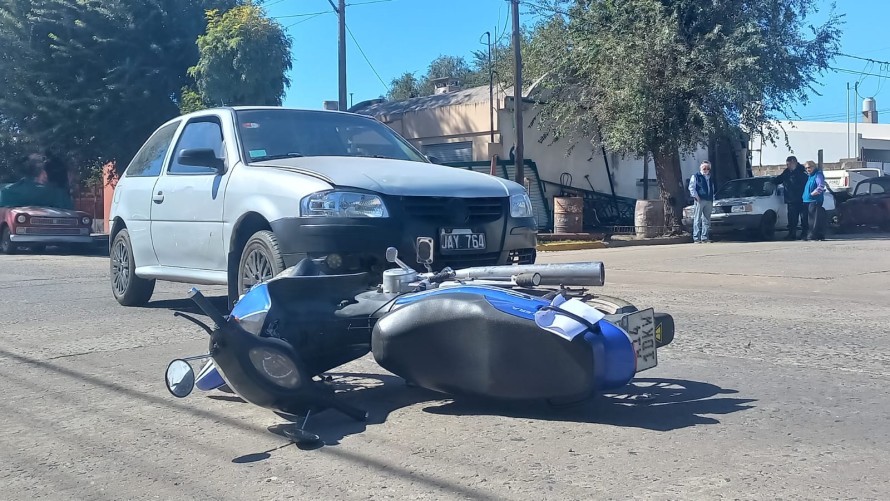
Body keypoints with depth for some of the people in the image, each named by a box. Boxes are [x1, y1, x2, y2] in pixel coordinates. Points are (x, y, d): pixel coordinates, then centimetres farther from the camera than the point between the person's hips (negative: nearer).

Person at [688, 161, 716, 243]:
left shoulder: (710, 178, 22)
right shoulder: (695, 176, 4)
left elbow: (712, 189, 29)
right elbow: (691, 187, -3)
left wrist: (712, 200, 18)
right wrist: (696, 197, -14)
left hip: (709, 201, 6)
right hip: (700, 200, -6)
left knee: (706, 220, 5)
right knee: (697, 220, -7)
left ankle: (704, 237, 8)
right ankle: (696, 238, -8)